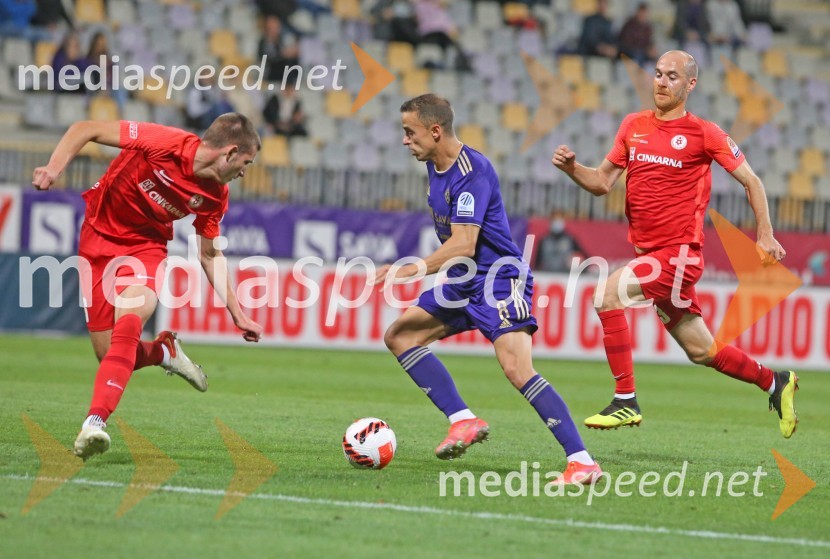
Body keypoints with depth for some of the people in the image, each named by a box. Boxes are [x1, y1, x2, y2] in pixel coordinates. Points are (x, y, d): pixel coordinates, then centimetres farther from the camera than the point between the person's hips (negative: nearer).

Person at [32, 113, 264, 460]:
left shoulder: (215, 195, -4)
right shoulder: (164, 143, -22)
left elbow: (209, 255, 10)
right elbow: (84, 130, -18)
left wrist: (237, 314, 9)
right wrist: (53, 169, -31)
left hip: (146, 246, 2)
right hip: (99, 239, -2)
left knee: (127, 324, -30)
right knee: (110, 355, -2)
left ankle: (95, 422, -37)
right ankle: (163, 351, 33)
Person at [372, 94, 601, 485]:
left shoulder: (472, 171, -21)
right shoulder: (435, 165, 9)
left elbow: (463, 244, -27)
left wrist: (408, 271, -28)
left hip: (499, 280, -10)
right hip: (463, 283, 10)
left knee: (517, 369, -23)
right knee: (399, 336, 6)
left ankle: (582, 462, -22)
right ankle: (464, 421, 0)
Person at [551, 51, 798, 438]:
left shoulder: (704, 133, -5)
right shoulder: (633, 126, 10)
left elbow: (750, 180, 3)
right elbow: (603, 182, 12)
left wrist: (765, 235, -4)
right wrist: (571, 167, -7)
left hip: (680, 253, -6)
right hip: (649, 254, 6)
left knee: (608, 293, -24)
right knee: (701, 352, 14)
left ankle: (626, 401, -18)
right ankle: (774, 383, 35)